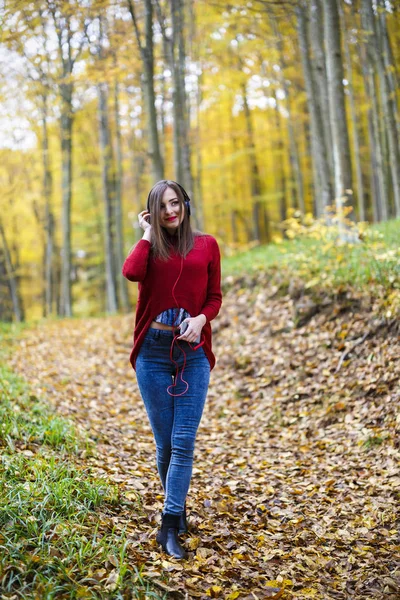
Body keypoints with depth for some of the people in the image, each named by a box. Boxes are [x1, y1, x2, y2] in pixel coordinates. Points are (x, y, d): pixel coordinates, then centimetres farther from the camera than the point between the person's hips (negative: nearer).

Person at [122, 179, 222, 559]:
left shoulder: (206, 246, 9)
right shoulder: (149, 248, 9)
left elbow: (214, 297, 9)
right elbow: (131, 273, -14)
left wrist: (201, 319, -11)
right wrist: (148, 234, -2)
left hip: (193, 353, 0)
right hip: (153, 351, 1)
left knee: (183, 442, -6)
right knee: (164, 442, 7)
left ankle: (169, 527, -2)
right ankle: (178, 508, 28)